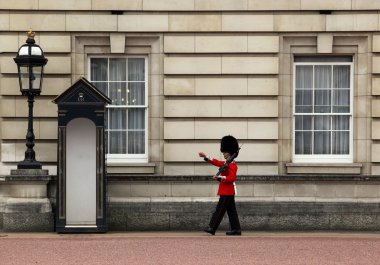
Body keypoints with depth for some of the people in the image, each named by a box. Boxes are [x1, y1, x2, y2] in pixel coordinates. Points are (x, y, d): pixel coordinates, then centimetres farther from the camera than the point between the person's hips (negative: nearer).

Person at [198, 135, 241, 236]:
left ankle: (212, 228, -5)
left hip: (226, 192, -10)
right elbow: (217, 162, 26)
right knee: (231, 211, 8)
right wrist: (206, 157, 30)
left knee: (219, 210, -6)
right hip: (228, 191, 10)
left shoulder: (232, 165, -15)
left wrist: (220, 178, -25)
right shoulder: (227, 163, 14)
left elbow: (232, 178, -24)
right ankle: (236, 229, 8)